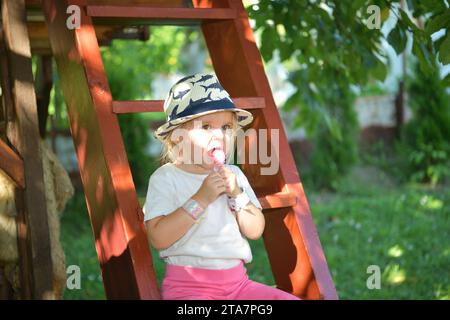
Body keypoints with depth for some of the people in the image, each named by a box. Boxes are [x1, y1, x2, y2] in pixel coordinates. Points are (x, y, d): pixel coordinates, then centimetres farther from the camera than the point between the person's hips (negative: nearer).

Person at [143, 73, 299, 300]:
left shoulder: (233, 175, 12)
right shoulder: (165, 178, -4)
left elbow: (255, 231, 8)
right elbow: (158, 238, -15)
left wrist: (237, 195, -8)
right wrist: (201, 199, -18)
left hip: (237, 282, 5)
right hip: (188, 285, -5)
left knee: (291, 299, -9)